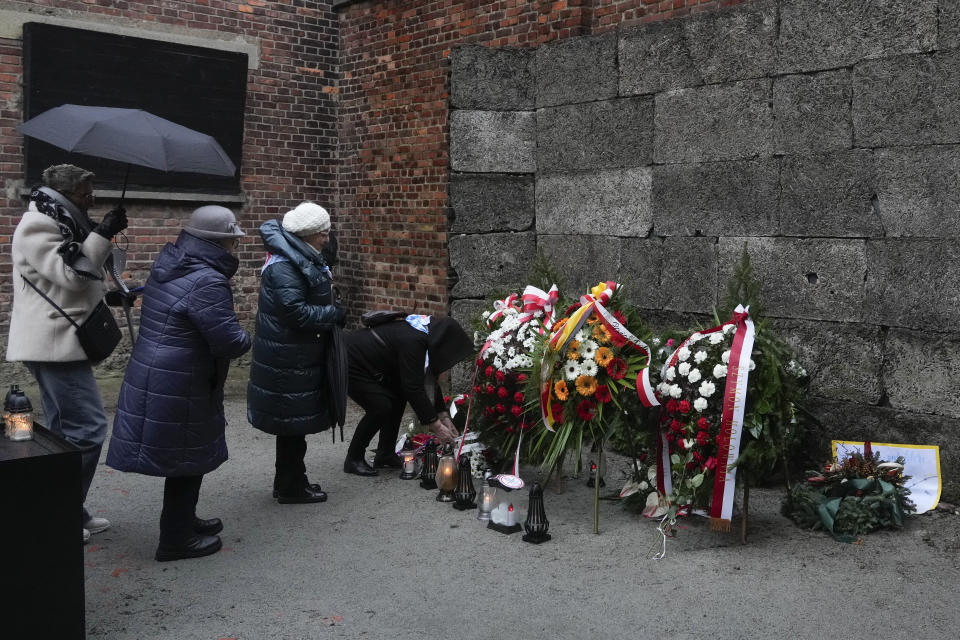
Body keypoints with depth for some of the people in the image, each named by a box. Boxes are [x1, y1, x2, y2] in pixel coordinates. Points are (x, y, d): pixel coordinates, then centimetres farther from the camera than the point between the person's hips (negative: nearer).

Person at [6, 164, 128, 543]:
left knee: (66, 430, 14)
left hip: (57, 343, 11)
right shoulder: (37, 226, -12)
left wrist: (110, 294, 18)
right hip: (55, 344, -11)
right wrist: (103, 234, -20)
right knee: (88, 427, -11)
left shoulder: (59, 224, 20)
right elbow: (70, 275, -21)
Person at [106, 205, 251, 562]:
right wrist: (245, 339, -1)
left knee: (185, 456, 24)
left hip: (152, 379, 10)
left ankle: (183, 521, 40)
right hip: (177, 390, -10)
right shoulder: (207, 283, -22)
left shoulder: (167, 266, 8)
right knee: (186, 459, 6)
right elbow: (231, 342, -24)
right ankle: (176, 540, 18)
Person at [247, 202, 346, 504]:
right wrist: (335, 314, -16)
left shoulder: (301, 258, 12)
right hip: (287, 358, -10)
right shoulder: (283, 266, -21)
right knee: (293, 419, 0)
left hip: (298, 356, 10)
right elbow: (295, 312, -27)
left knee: (293, 420, 18)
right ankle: (291, 487, 12)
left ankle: (288, 482, 31)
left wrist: (332, 314, 5)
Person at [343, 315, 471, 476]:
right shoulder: (413, 341, -29)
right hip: (348, 365, -10)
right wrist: (436, 426, -24)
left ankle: (385, 455, 15)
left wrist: (444, 418, 5)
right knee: (381, 407, -16)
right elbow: (413, 388, -29)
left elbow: (429, 380, 8)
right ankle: (353, 459, -1)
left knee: (398, 398, 6)